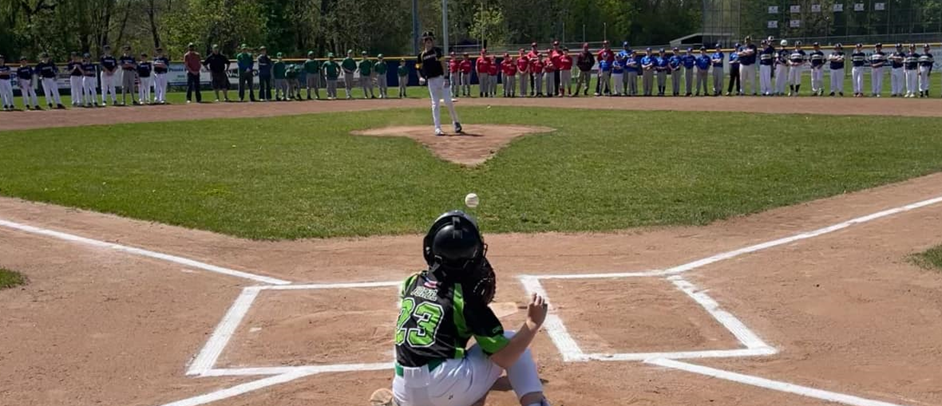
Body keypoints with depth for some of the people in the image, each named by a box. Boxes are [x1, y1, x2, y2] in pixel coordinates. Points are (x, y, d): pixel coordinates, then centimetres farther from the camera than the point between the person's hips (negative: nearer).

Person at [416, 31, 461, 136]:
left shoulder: (437, 50, 1)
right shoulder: (421, 55, 9)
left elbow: (443, 63, -6)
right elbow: (419, 68, 15)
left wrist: (446, 77, -17)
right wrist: (421, 78, -4)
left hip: (441, 78, -2)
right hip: (431, 81, 2)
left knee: (448, 101, -9)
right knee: (435, 104, 0)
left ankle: (456, 122, 10)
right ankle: (437, 128, 0)